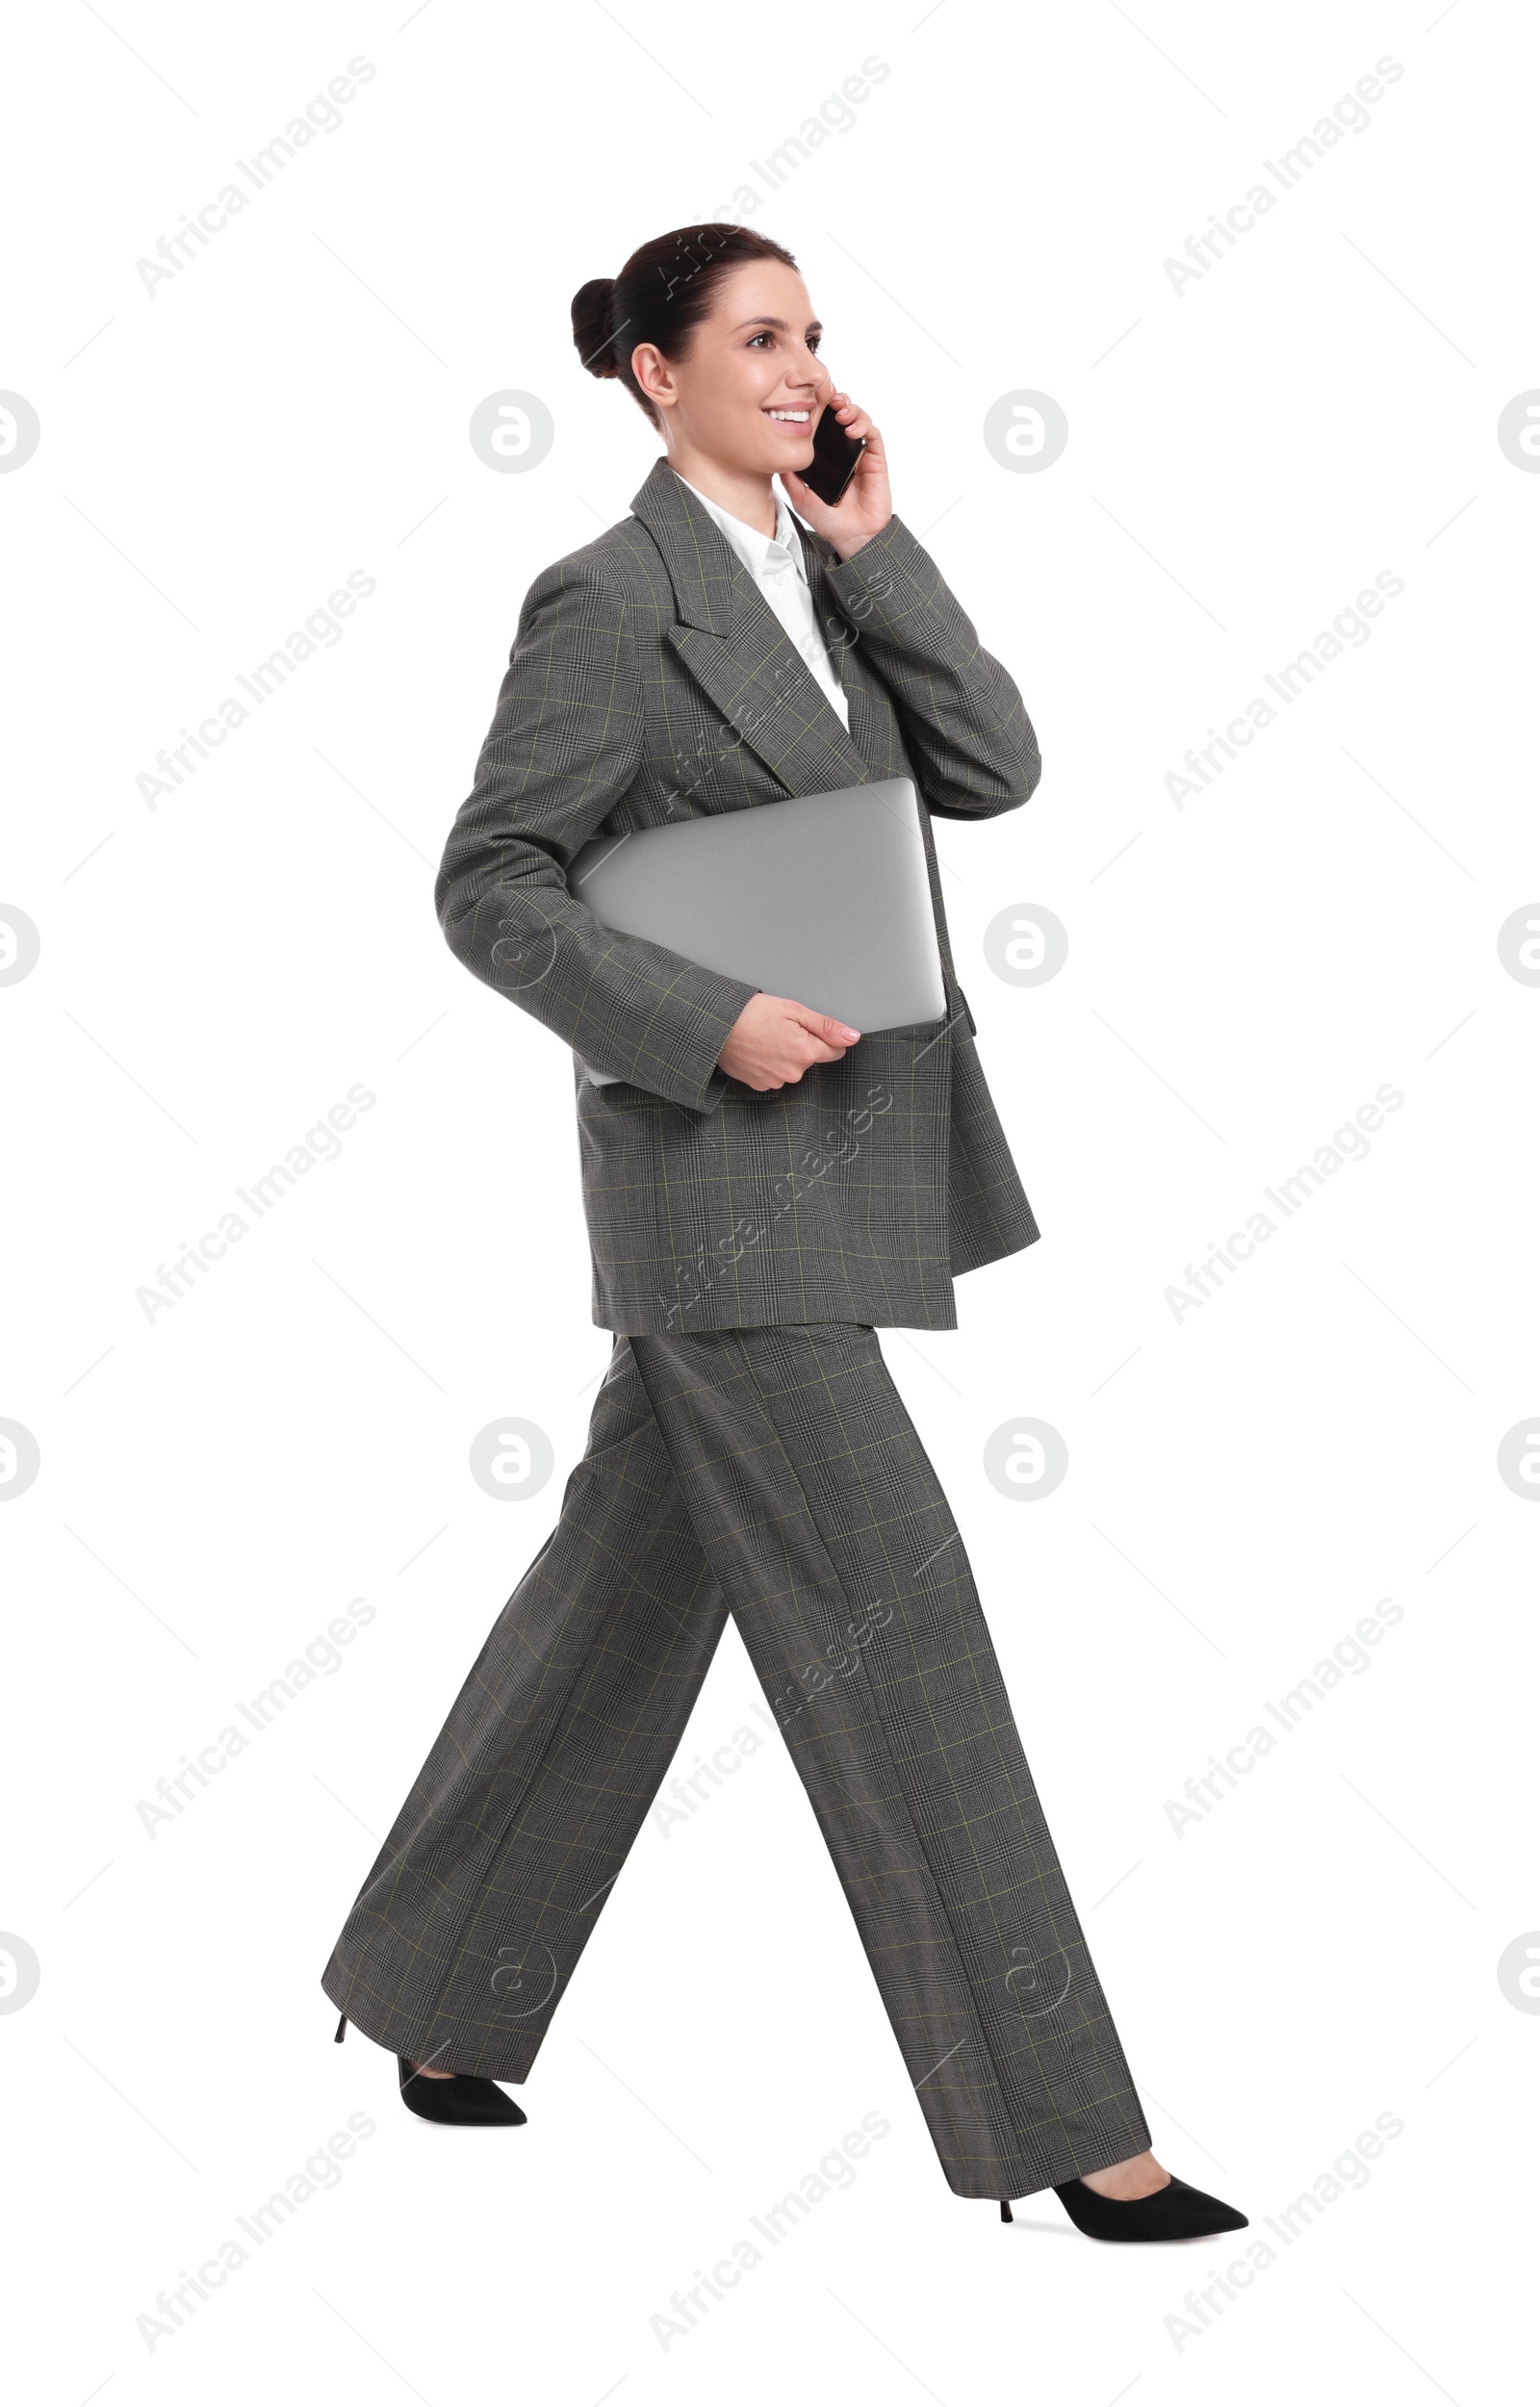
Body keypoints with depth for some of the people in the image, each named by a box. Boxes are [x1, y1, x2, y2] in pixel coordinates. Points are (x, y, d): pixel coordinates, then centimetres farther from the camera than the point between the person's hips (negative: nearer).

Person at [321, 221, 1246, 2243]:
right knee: (889, 1622, -7)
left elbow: (991, 774, 3)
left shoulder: (824, 583, 15)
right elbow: (490, 886, -10)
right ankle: (1056, 2123, 1)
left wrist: (875, 547, -3)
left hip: (831, 1163, 9)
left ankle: (435, 2002, 30)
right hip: (719, 1167, -9)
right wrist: (708, 1023, -20)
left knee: (633, 1588, 15)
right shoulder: (610, 599, -9)